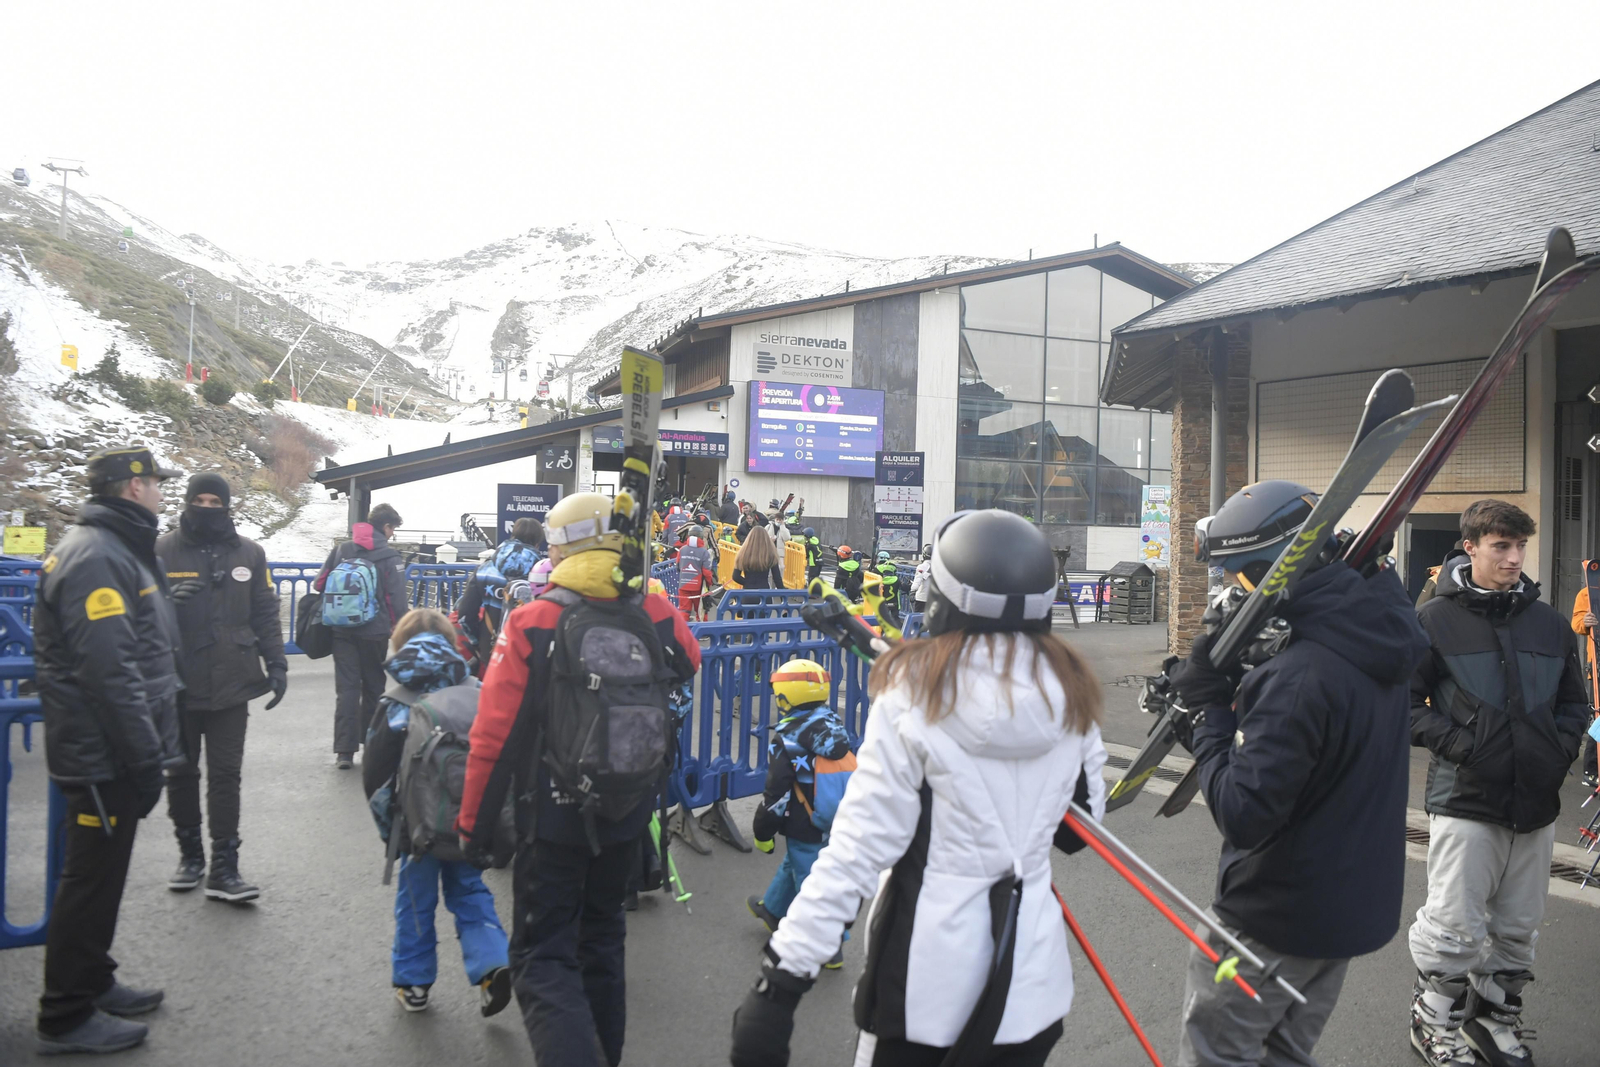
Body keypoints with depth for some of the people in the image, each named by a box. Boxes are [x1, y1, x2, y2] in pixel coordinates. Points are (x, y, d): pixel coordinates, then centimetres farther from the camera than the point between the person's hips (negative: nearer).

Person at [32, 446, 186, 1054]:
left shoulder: (116, 549, 14)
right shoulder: (95, 558, -20)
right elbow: (110, 672, -27)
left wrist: (154, 745, 21)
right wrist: (146, 758, -24)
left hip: (109, 753, 10)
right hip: (104, 756, -10)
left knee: (101, 872, 20)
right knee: (91, 878, 1)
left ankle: (92, 983, 34)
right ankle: (66, 1018, 13)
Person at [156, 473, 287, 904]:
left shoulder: (248, 553, 5)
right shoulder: (162, 551, -1)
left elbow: (265, 614, 9)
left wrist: (276, 664, 2)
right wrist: (167, 599, -20)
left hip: (231, 686, 0)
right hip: (178, 685, 0)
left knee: (226, 776, 2)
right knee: (181, 773, 12)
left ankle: (224, 868, 7)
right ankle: (190, 853, 30)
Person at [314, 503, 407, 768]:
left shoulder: (341, 549, 6)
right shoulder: (389, 556, -5)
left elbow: (320, 584, 7)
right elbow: (397, 598, -10)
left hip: (342, 630, 3)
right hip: (374, 631, -3)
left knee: (346, 689, 2)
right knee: (373, 688, 12)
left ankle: (344, 751, -4)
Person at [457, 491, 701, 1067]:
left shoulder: (532, 622, -18)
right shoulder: (655, 614, -9)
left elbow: (495, 738, -16)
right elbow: (689, 664, 15)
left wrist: (474, 824, -4)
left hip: (554, 818, -4)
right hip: (629, 811, 4)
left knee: (544, 958, 6)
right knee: (602, 934, 25)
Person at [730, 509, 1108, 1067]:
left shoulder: (916, 686, -17)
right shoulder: (1071, 690, -4)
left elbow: (858, 847, -19)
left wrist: (782, 976, -15)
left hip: (929, 954, -3)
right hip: (1031, 958, 3)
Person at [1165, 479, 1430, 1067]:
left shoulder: (1298, 678, -31)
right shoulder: (1378, 631, -1)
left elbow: (1242, 814, -29)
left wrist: (1208, 707, -21)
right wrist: (1233, 689, -7)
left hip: (1277, 916, -9)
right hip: (1355, 903, 9)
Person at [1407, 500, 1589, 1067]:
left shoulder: (1550, 623, 9)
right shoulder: (1435, 620, -5)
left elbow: (1574, 702, 19)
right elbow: (1405, 702, -4)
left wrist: (1562, 751, 3)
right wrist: (1456, 745, -14)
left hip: (1537, 804, 5)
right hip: (1463, 801, -5)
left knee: (1518, 928, 15)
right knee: (1454, 927, -1)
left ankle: (1495, 1014, 35)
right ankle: (1435, 1020, 20)